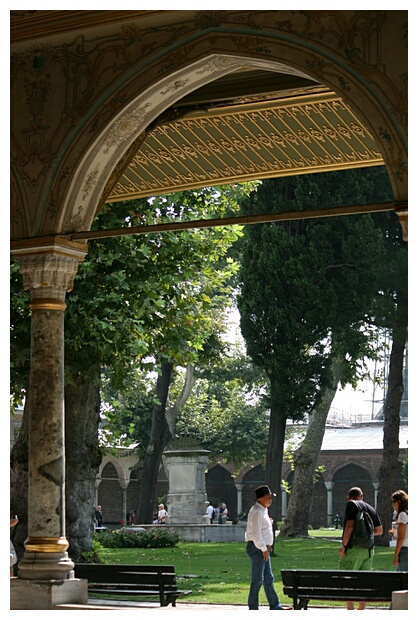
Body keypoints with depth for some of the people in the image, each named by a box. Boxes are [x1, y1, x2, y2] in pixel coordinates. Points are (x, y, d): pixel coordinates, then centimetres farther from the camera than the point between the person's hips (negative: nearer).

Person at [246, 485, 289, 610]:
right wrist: (263, 549, -18)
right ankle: (253, 608, 1)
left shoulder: (263, 511, 16)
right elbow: (256, 533, -21)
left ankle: (275, 606, 17)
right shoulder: (256, 512, -16)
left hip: (263, 549, 10)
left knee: (268, 579, 12)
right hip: (256, 548, -10)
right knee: (258, 580, -5)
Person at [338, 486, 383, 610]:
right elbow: (379, 531, 18)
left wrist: (343, 545, -13)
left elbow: (350, 526, -15)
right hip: (369, 549, 6)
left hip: (353, 548, -6)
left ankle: (350, 609, -7)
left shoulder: (351, 504, -4)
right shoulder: (371, 508, 14)